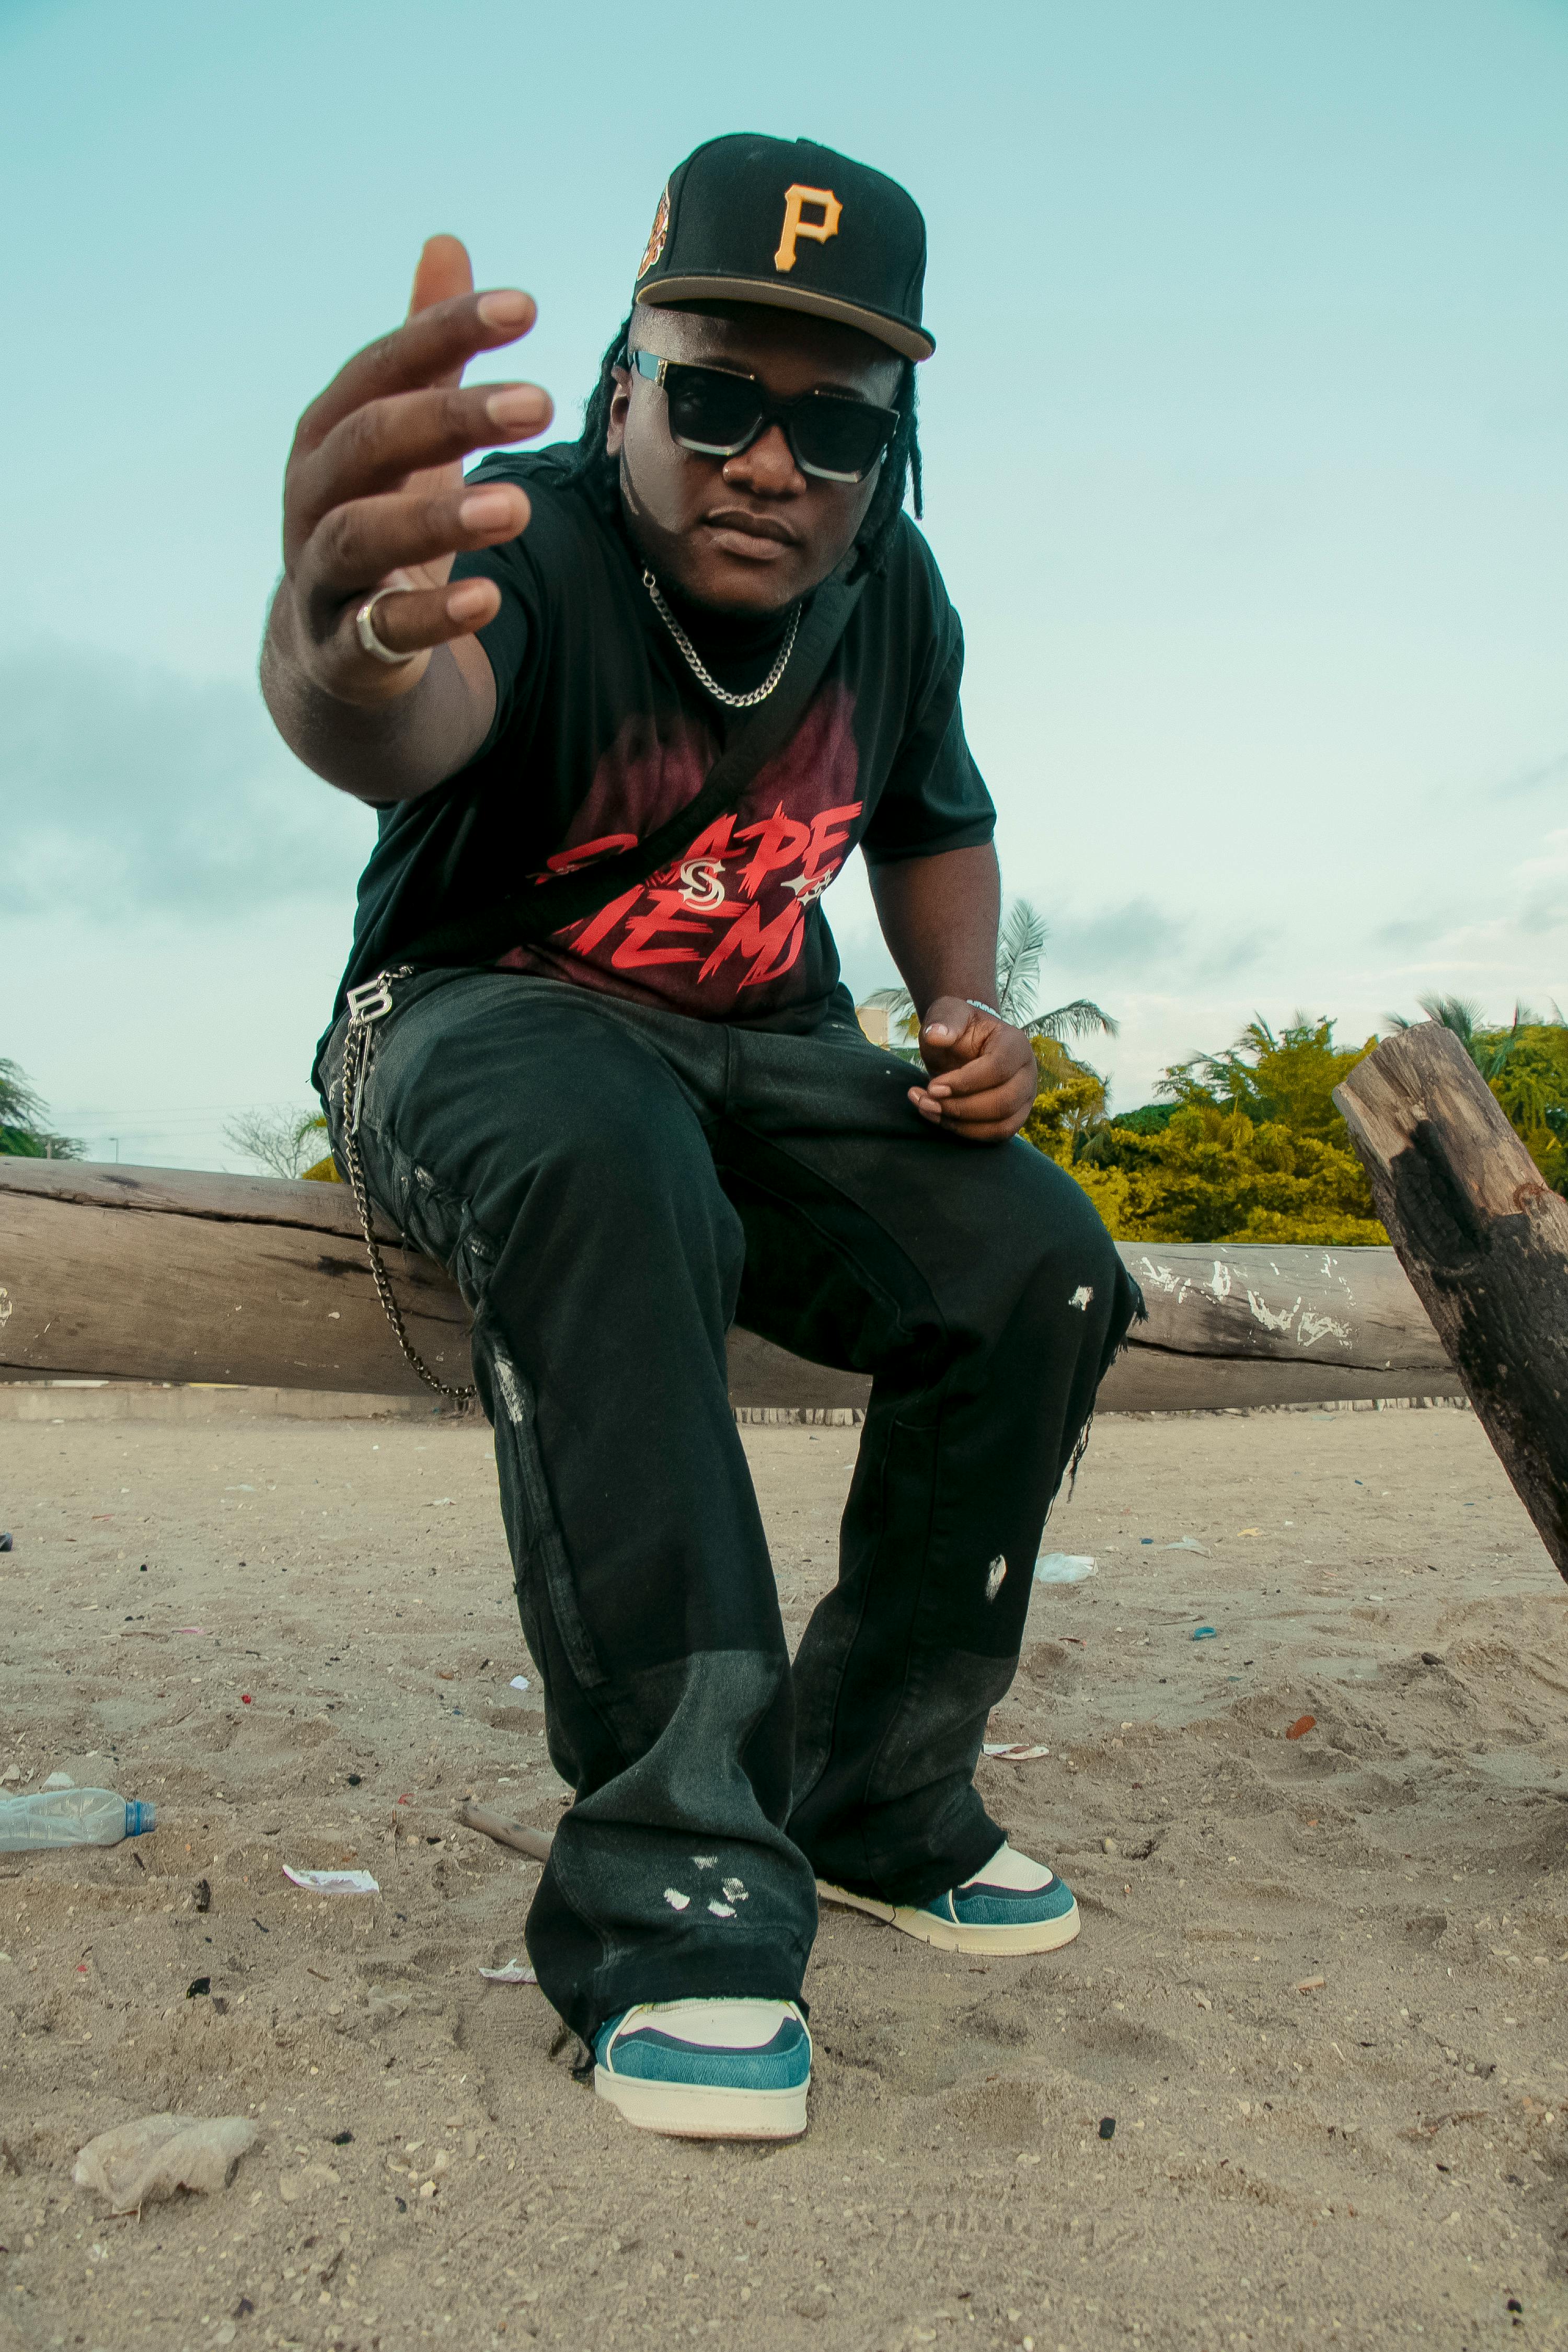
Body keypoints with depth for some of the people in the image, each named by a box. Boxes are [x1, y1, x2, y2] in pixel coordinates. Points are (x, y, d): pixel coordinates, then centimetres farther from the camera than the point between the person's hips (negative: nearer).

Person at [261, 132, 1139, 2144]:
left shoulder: (889, 597, -3)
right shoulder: (538, 547, -21)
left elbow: (936, 827, 15)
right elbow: (421, 715, -46)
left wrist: (971, 1016, -5)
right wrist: (348, 652, -72)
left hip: (762, 1051, 5)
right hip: (482, 1019, -5)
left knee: (1041, 1274, -16)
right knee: (605, 1168, -40)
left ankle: (874, 1798, 2)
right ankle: (673, 1871, -33)